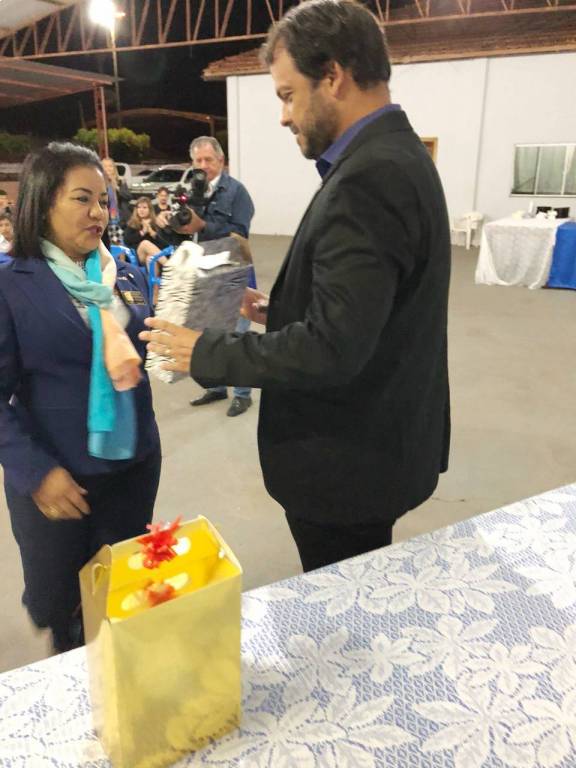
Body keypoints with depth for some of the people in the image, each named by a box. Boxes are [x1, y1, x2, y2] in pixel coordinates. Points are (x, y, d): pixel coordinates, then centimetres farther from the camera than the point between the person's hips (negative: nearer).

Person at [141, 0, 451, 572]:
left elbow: (331, 350, -30)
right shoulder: (395, 154, 8)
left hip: (350, 459, -9)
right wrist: (285, 311, 7)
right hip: (382, 437, 9)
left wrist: (206, 352, -17)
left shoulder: (368, 179, -25)